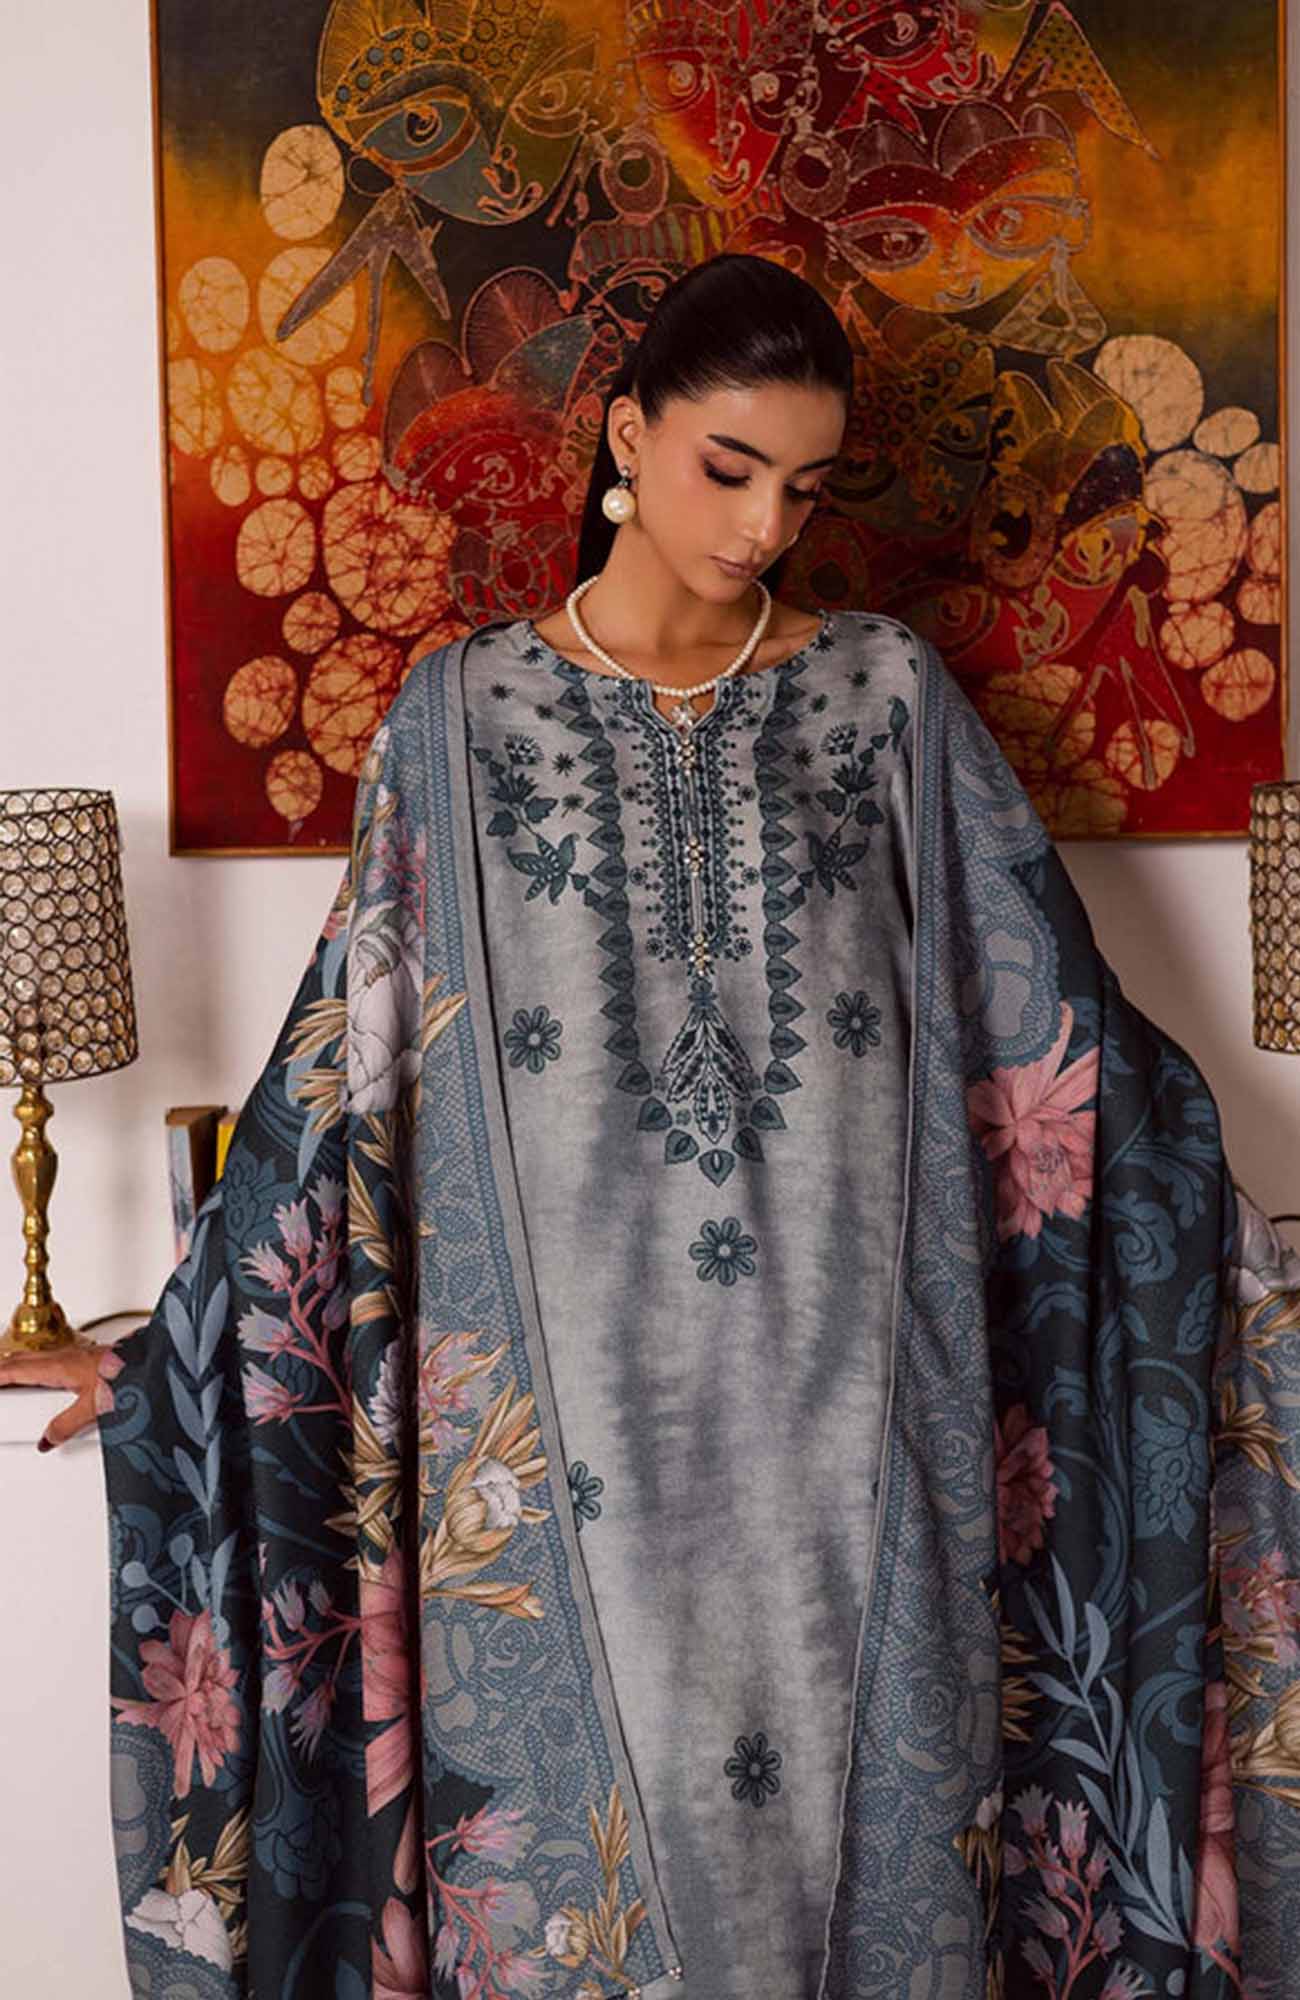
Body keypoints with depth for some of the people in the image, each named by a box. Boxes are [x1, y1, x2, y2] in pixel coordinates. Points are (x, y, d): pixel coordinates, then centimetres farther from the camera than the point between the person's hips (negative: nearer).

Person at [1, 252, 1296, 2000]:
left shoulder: (889, 696, 3)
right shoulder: (466, 712, 1)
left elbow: (1054, 1035, 5)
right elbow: (348, 1069, 3)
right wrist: (169, 1355, 4)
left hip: (846, 1428, 1)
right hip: (573, 1440, 0)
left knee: (869, 1820, 11)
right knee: (594, 1849, 11)